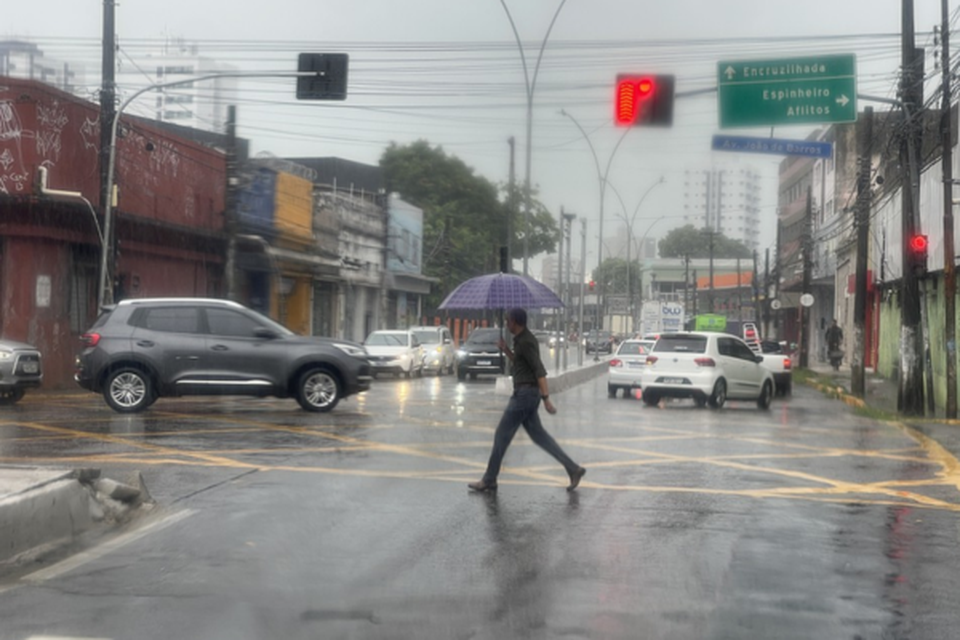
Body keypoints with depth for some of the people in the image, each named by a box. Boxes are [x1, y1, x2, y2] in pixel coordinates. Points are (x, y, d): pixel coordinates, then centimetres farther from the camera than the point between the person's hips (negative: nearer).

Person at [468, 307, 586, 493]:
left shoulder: (526, 342, -16)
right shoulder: (523, 339, 14)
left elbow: (540, 371, -22)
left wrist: (546, 399, -27)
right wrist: (506, 350, 13)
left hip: (525, 394, -10)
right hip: (526, 394, 10)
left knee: (502, 435, -2)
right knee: (538, 434, 12)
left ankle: (489, 480, 5)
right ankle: (573, 469, 10)